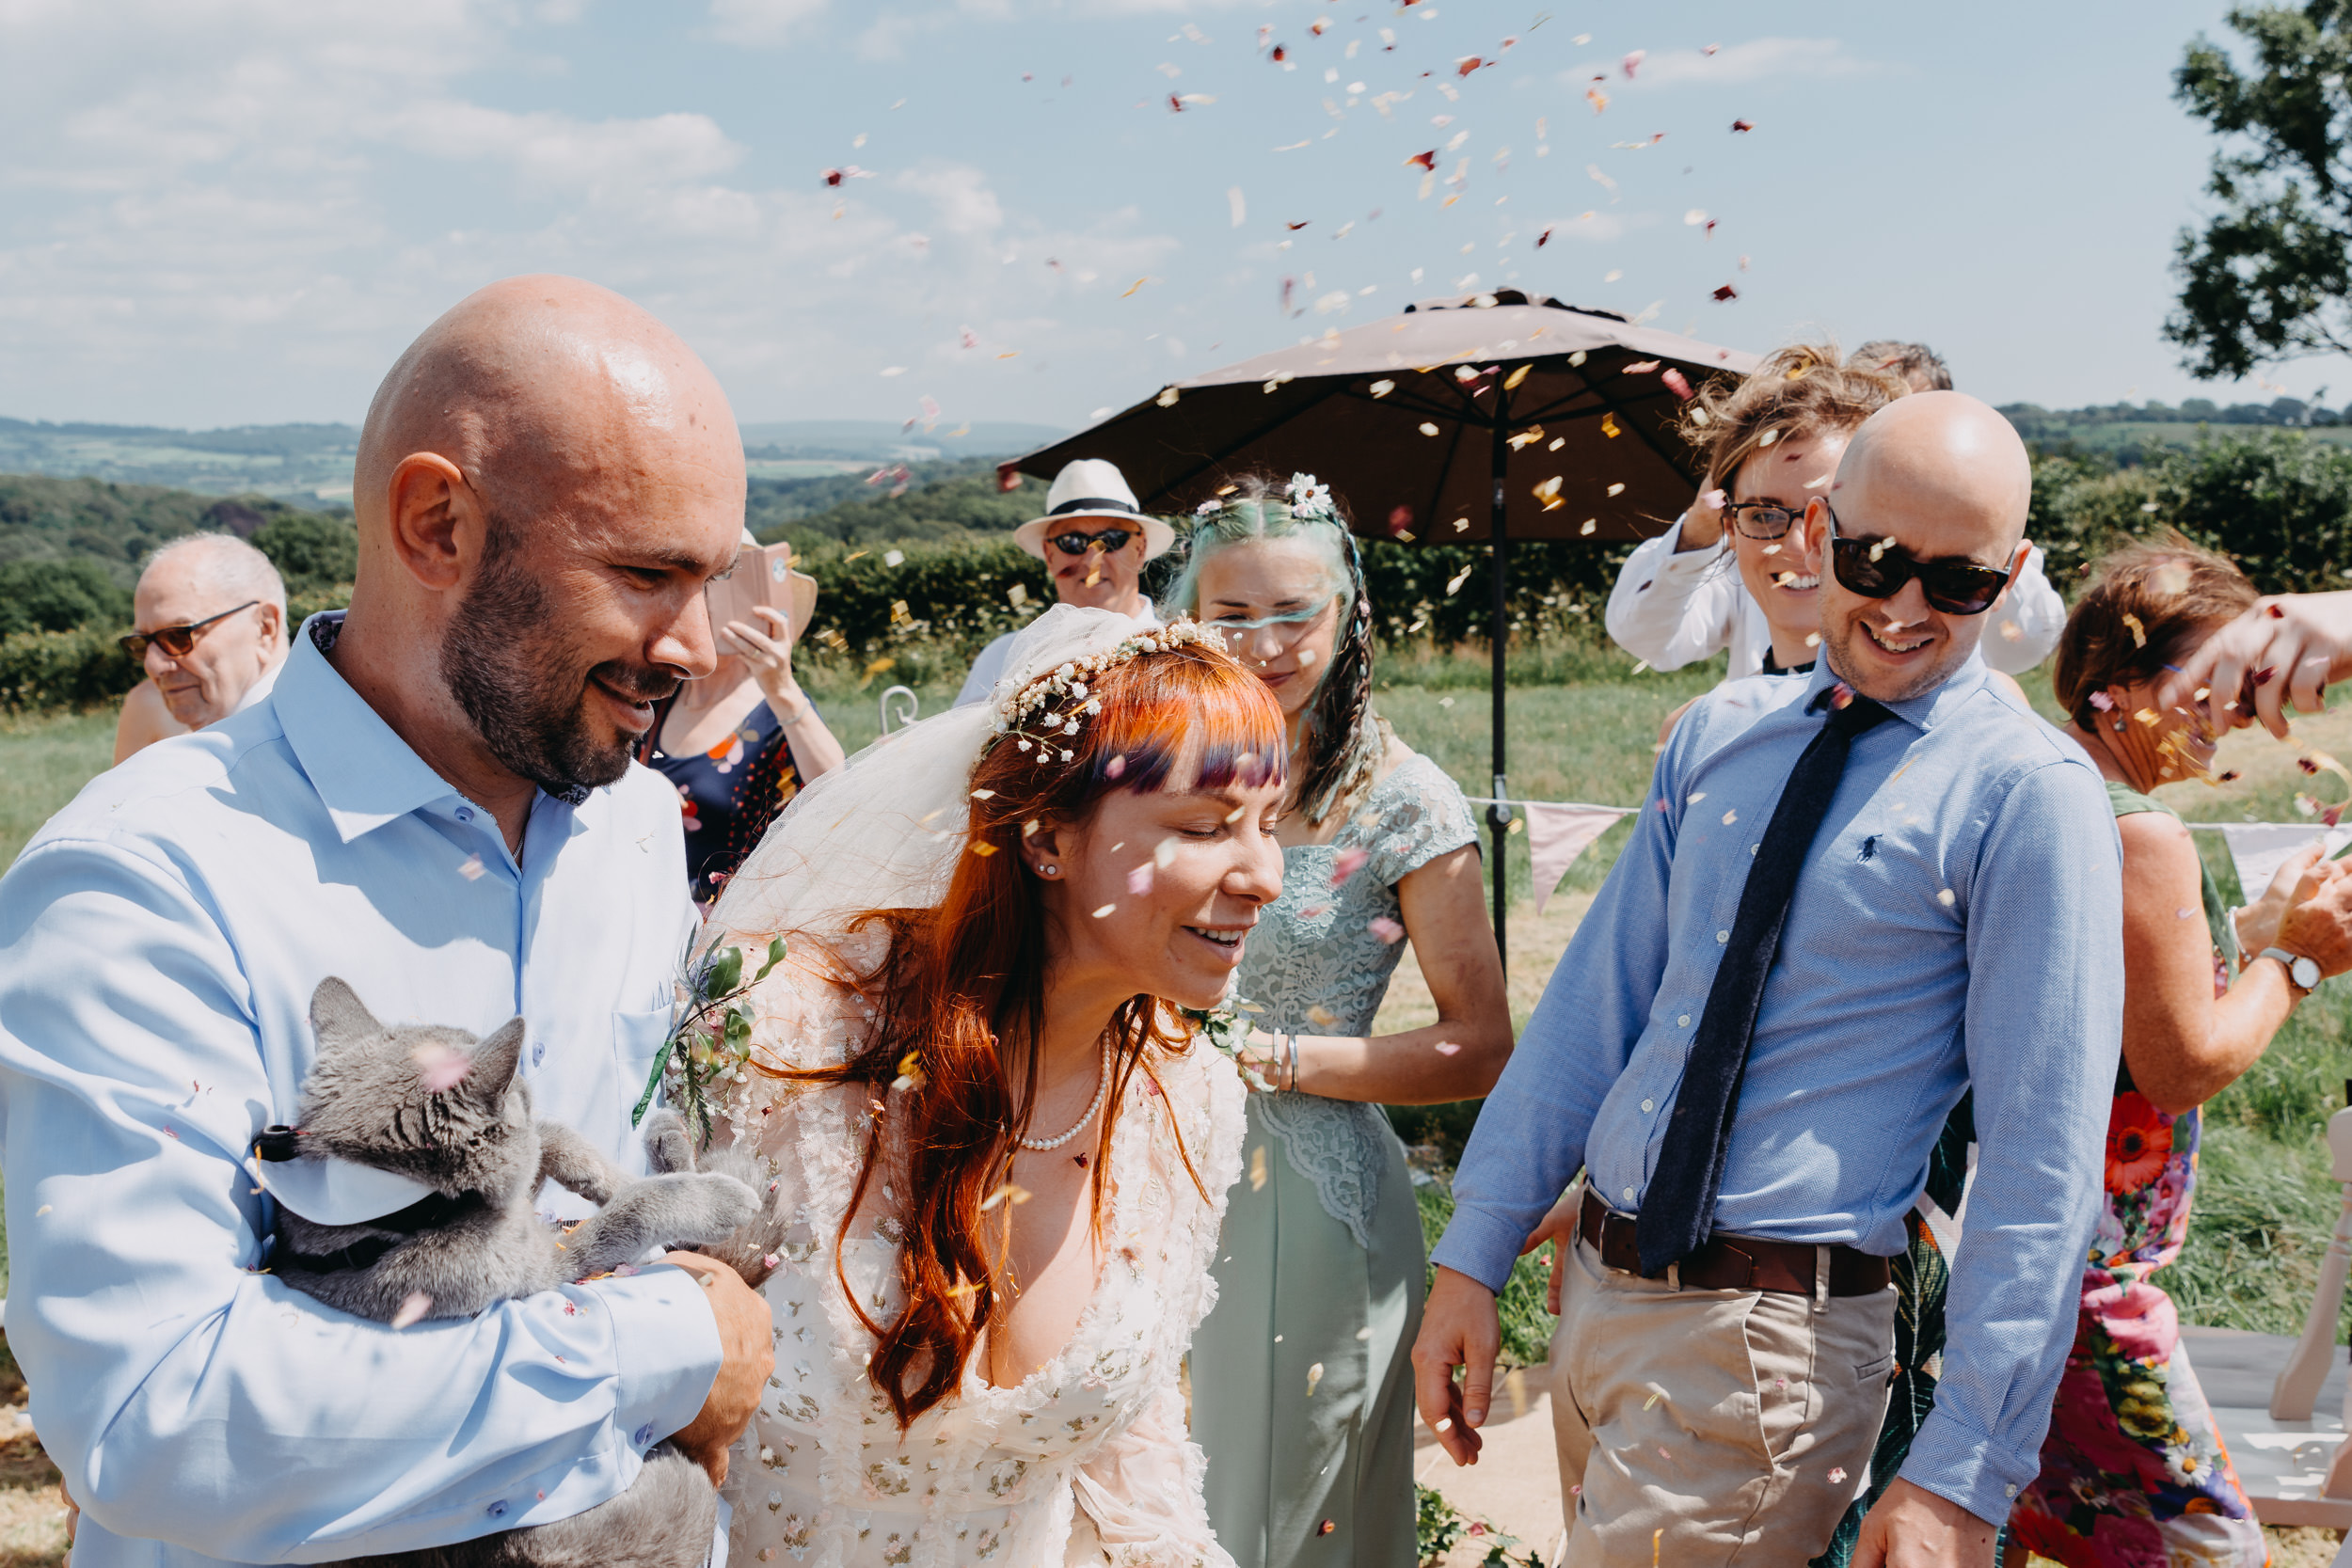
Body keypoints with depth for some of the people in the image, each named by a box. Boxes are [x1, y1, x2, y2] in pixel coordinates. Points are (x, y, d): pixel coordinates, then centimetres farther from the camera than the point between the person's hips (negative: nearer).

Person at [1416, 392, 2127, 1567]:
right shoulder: (1721, 734, 7)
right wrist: (1472, 1257, 4)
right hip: (1594, 1290, 6)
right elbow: (1597, 995, 8)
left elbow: (2042, 1156, -13)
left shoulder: (2030, 793, -10)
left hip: (1769, 1339, -6)